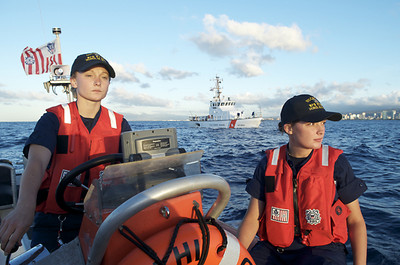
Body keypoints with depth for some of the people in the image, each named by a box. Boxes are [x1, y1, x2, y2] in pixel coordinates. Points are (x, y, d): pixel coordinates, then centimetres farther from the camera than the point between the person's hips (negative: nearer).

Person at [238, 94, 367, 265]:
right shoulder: (269, 164, 0)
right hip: (274, 247, 2)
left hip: (321, 249, -1)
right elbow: (252, 218, 1)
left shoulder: (336, 163, -3)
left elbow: (356, 221, 3)